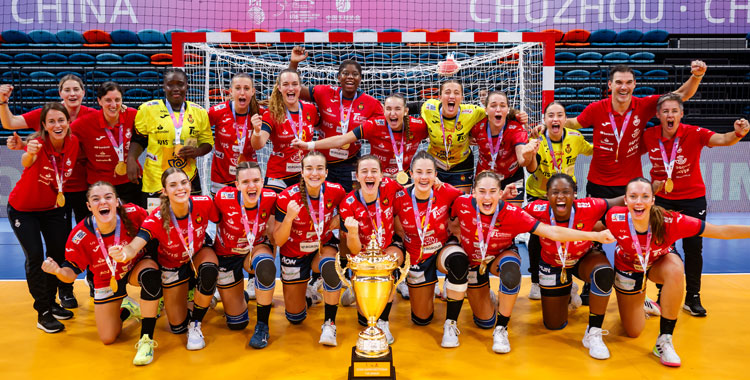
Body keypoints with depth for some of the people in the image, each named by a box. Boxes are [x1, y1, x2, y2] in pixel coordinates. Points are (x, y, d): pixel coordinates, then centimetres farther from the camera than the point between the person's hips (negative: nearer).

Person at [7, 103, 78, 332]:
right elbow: (25, 163, -52)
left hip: (52, 207, 5)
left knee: (58, 254, 6)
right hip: (23, 208, -4)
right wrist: (29, 154, -72)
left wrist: (61, 193, 0)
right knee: (35, 257, -10)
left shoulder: (73, 142, -15)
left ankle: (50, 303, 26)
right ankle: (42, 313, 1)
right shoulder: (38, 143, -28)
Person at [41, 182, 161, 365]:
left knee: (150, 273, -40)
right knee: (107, 338, 0)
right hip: (107, 281, 1)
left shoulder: (133, 214, -28)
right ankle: (125, 308, 36)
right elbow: (71, 273, -17)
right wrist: (58, 271, -38)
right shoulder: (79, 236, -25)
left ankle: (146, 339, -27)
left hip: (136, 267, -1)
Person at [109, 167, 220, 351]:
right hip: (172, 265, 0)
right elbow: (133, 247, -43)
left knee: (210, 270, -38)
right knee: (177, 327, 1)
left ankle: (195, 325, -11)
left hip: (199, 253, 1)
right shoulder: (156, 219, -33)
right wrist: (122, 254, -64)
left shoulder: (204, 203, -29)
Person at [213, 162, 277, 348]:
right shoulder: (224, 197, -27)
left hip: (257, 248, 0)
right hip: (227, 254, 0)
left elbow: (273, 235, -10)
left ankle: (262, 325, -18)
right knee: (237, 323, 7)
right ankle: (238, 296, 44)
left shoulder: (270, 198, -23)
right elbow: (217, 222, -5)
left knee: (266, 267, -41)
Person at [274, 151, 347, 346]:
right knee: (295, 317, 9)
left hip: (324, 247, 1)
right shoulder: (287, 198, -25)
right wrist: (289, 217, -39)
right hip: (295, 253, 0)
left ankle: (329, 323, -16)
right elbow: (278, 241, -21)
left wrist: (339, 219, -17)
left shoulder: (336, 191, -19)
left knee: (331, 268, -38)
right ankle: (302, 287, 44)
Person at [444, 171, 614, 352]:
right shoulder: (462, 203, -27)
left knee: (511, 272, -38)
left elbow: (552, 232, -34)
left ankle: (501, 329, -16)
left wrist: (596, 236, -39)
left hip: (500, 258, 0)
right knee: (485, 322, -8)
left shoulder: (512, 214, -30)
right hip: (472, 261, 0)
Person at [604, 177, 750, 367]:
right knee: (633, 332, 5)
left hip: (660, 262, 0)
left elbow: (722, 231, -32)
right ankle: (639, 304, 44)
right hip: (628, 268, 0)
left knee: (675, 270, -40)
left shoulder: (670, 221, -35)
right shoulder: (614, 218, -34)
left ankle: (664, 340, -22)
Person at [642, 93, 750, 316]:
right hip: (662, 198, 1)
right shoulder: (649, 137, -10)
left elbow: (723, 140, -31)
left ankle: (692, 298, 17)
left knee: (693, 248, 0)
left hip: (692, 199, -1)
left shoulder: (693, 134, -16)